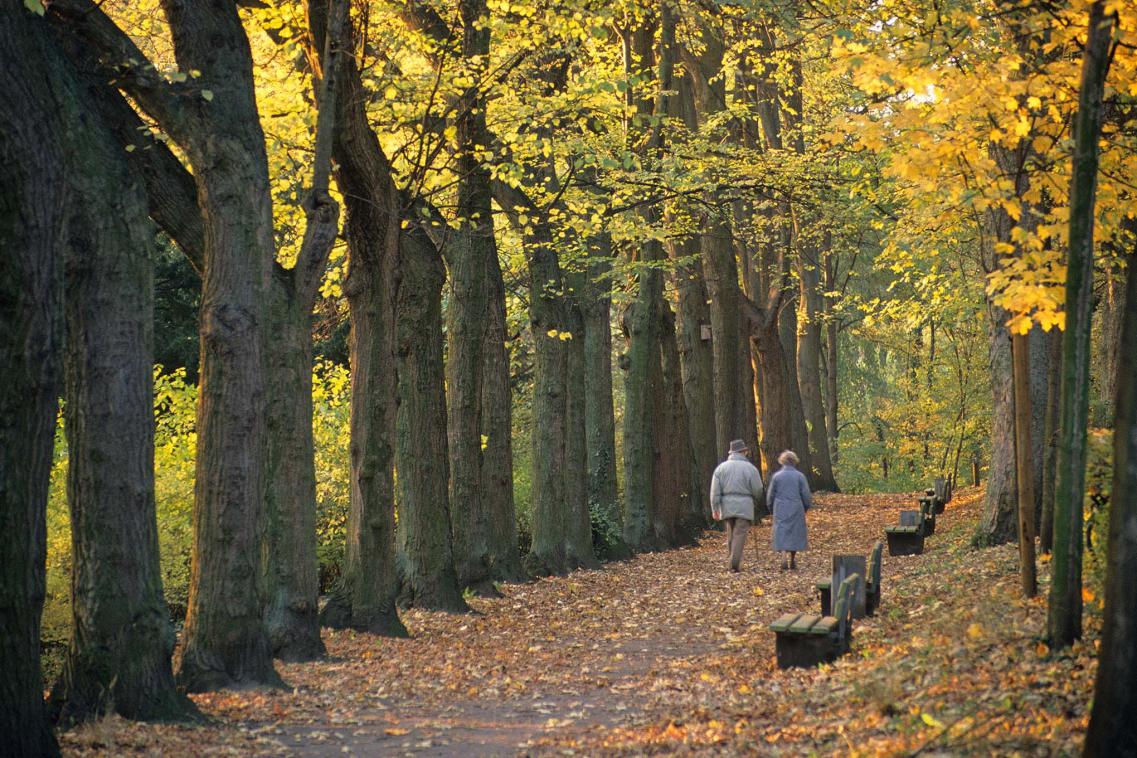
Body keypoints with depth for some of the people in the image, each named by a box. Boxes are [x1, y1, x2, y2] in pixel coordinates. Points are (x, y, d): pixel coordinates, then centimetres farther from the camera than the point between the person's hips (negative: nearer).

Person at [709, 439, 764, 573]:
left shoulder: (721, 467, 6)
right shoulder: (750, 468, -2)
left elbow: (715, 490, 0)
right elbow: (758, 490, 0)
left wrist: (715, 509, 1)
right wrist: (754, 500, 21)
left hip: (727, 506, 3)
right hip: (744, 506, -3)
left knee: (731, 534, 14)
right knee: (740, 534, -5)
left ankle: (735, 562, 16)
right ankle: (735, 564, -16)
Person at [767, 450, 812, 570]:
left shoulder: (776, 476, 0)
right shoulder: (799, 476, -2)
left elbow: (770, 496, 5)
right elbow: (806, 495, -1)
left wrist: (772, 510, 20)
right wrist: (806, 507, 17)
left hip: (780, 510, 0)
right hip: (796, 510, 0)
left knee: (781, 533, -1)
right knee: (795, 533, 13)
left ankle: (783, 559, -19)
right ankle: (792, 561, 19)